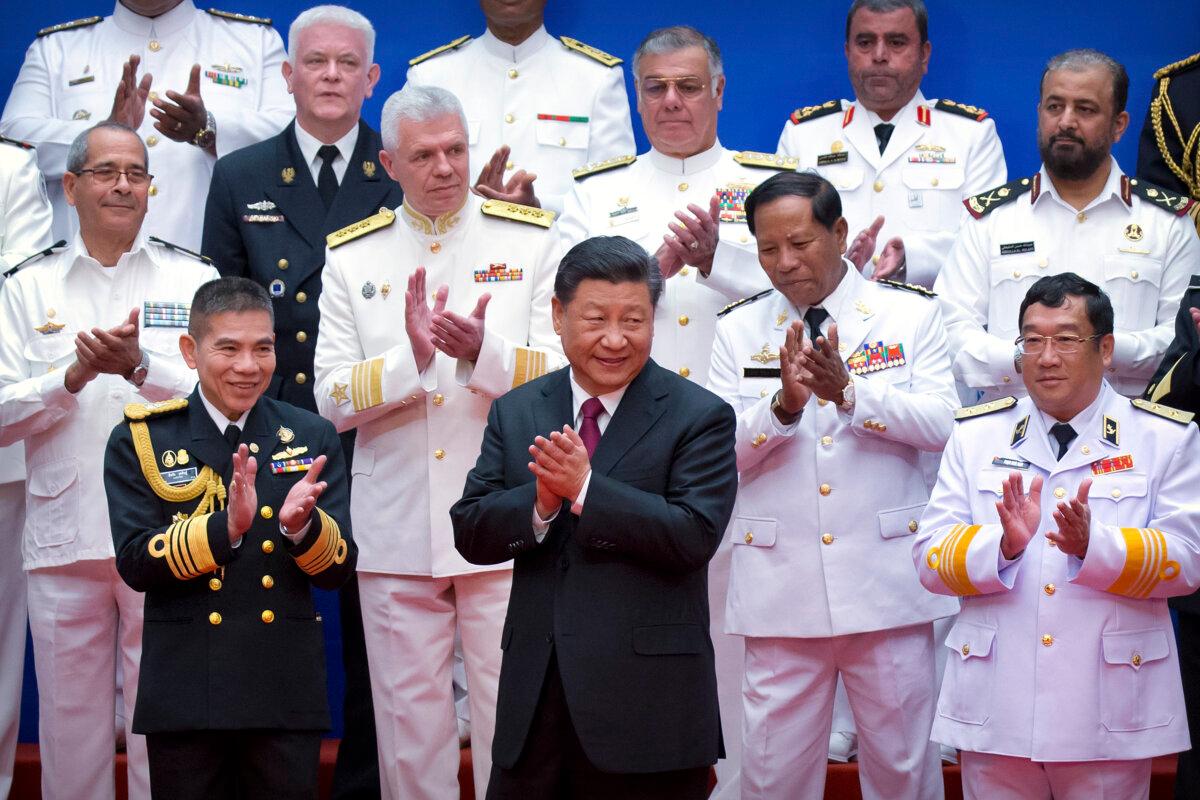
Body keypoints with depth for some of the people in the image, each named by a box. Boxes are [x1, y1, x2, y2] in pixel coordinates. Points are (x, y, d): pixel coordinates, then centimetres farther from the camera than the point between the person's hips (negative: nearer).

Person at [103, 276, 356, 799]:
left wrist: (301, 524, -19)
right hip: (185, 696, -1)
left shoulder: (312, 437, 7)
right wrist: (226, 525, -24)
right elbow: (134, 564, -9)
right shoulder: (139, 441, 0)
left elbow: (340, 570, 3)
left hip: (286, 694, 2)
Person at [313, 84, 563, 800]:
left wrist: (484, 352, -20)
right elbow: (333, 399, 2)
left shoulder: (531, 241, 3)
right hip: (396, 530, 2)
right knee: (410, 718, 8)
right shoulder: (351, 257, 8)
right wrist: (411, 356, -15)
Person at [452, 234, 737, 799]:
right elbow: (470, 534, 4)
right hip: (535, 694, 4)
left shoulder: (700, 417, -3)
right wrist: (539, 503, -16)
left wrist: (585, 489, -20)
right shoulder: (514, 413, 10)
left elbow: (696, 536, -15)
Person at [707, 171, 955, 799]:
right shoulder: (738, 331, 8)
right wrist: (783, 404, -17)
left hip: (886, 580, -1)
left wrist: (848, 390, -20)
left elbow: (941, 425, -7)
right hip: (781, 582, 1)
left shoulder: (911, 315, 4)